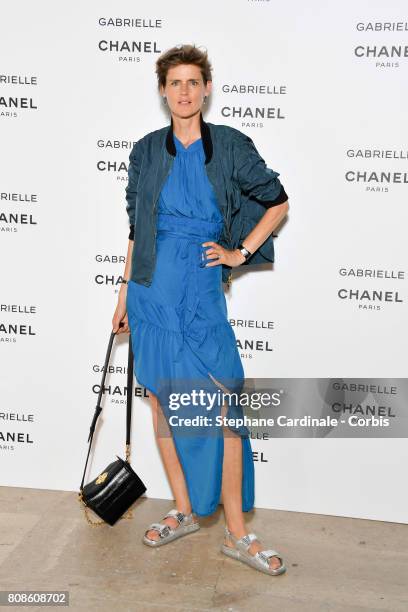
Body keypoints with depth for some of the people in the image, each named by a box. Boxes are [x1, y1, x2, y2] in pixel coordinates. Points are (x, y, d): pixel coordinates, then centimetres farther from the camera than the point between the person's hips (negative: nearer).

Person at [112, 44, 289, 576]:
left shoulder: (232, 146, 0)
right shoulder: (147, 151, 7)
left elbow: (277, 202, 10)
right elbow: (136, 227, 12)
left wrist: (241, 253, 1)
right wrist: (125, 291, 11)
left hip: (201, 293, -3)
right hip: (152, 290, 3)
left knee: (224, 410, -6)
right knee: (162, 402, 8)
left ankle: (237, 534, 7)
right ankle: (184, 512, 25)